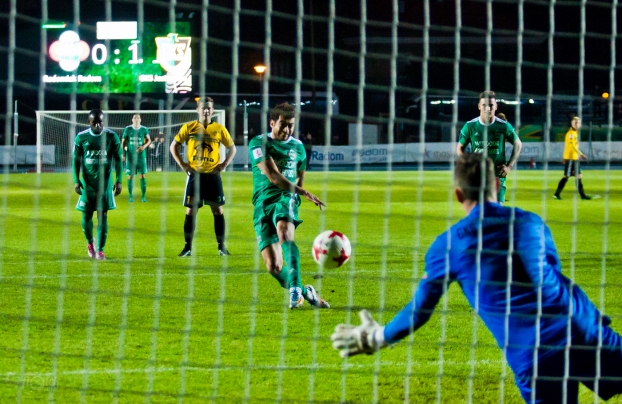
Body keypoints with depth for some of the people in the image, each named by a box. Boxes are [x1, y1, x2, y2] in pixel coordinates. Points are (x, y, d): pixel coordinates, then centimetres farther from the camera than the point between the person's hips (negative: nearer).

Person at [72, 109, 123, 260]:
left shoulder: (112, 137, -3)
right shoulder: (81, 137, -2)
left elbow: (117, 159, 2)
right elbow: (76, 160, 4)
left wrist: (118, 181, -1)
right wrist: (76, 181, -3)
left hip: (105, 182, -1)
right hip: (87, 182, 1)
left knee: (102, 216, -4)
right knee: (86, 216, 4)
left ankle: (100, 250, 1)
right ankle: (90, 242, 31)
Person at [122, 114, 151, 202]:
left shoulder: (144, 129, 0)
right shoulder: (128, 129, 0)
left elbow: (149, 140, 11)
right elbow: (123, 142, 5)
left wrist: (144, 146, -10)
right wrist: (123, 154, 0)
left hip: (141, 155, 0)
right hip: (130, 156, 0)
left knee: (143, 175, -4)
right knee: (130, 176, 0)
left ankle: (143, 196, 2)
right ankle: (131, 196, 8)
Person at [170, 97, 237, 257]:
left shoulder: (219, 129, 1)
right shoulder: (189, 128, 0)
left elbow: (232, 148, 11)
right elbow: (174, 146, 7)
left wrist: (224, 165, -2)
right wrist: (182, 164, -3)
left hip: (213, 175, 0)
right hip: (195, 175, 0)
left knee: (218, 209, 1)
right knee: (191, 211, 0)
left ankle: (221, 246, 9)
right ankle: (188, 247, 6)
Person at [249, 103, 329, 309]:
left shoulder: (298, 146, 14)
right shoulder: (259, 143, -1)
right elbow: (273, 177, -13)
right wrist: (304, 193, -19)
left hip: (285, 199, 0)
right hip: (263, 203, 0)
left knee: (284, 232, -36)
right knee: (273, 266, -8)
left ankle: (295, 288, -43)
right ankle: (305, 293, 15)